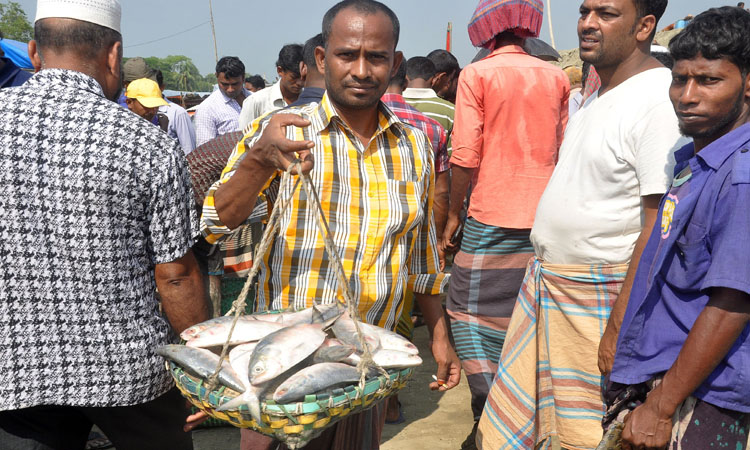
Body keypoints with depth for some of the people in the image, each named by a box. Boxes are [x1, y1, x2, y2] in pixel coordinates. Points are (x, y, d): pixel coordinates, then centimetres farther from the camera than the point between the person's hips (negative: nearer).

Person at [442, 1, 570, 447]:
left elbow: (466, 156, -11)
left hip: (493, 217, -5)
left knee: (471, 312, 6)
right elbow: (563, 151, 10)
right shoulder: (557, 78, 7)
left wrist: (454, 214, -1)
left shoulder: (476, 75, -6)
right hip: (546, 219, 5)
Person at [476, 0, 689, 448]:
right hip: (546, 283, 9)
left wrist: (620, 328, -23)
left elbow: (660, 226, -22)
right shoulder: (598, 96, 13)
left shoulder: (660, 101, -17)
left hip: (602, 295, -9)